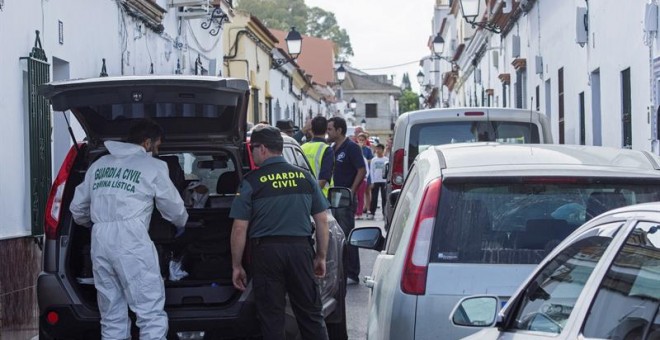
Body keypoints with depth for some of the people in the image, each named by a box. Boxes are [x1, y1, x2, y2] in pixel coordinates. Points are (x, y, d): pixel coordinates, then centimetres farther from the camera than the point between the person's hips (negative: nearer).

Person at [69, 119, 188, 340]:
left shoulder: (99, 165, 21)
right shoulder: (153, 167, 5)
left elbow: (77, 208, 25)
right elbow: (173, 208, 13)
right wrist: (182, 224, 36)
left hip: (100, 241, 6)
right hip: (131, 241, -6)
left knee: (112, 319, 10)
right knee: (152, 315, -5)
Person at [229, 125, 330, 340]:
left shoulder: (251, 182, -5)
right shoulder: (305, 177, 5)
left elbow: (240, 229, -6)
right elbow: (322, 221, 6)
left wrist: (236, 266, 2)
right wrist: (321, 256, 14)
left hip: (266, 250, -3)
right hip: (301, 249, 3)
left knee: (271, 318, 5)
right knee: (311, 314, 11)